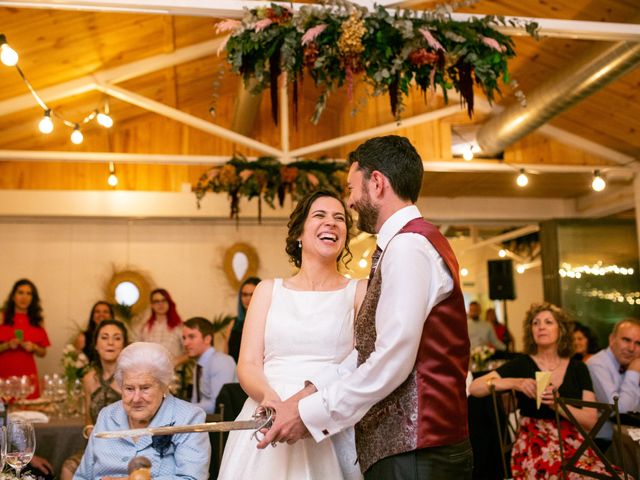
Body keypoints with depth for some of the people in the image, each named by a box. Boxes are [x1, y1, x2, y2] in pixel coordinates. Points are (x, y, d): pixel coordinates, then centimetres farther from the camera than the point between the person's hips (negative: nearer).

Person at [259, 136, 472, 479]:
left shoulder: (408, 244, -15)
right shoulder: (410, 243, 17)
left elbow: (392, 361, -21)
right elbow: (367, 351, 11)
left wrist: (309, 414, -14)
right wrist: (308, 395, 1)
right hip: (400, 444, 9)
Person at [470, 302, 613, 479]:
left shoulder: (578, 368, 9)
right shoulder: (521, 364, 3)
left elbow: (591, 420, 0)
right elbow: (474, 388, -6)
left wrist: (557, 405, -17)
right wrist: (514, 383, -18)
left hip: (574, 445, 4)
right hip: (534, 447, -3)